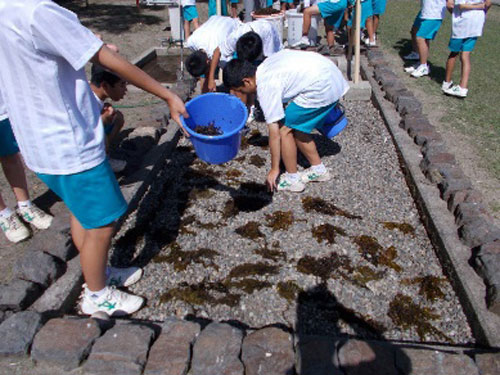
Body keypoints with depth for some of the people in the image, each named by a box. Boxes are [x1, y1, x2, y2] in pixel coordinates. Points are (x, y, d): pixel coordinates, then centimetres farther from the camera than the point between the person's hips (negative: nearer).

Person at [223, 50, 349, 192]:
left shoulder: (265, 88, -13)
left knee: (284, 130, -1)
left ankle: (292, 179, 11)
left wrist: (274, 169, -3)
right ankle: (318, 169, 28)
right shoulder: (266, 66, 12)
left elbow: (274, 133, -12)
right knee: (296, 128, 17)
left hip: (321, 88, -10)